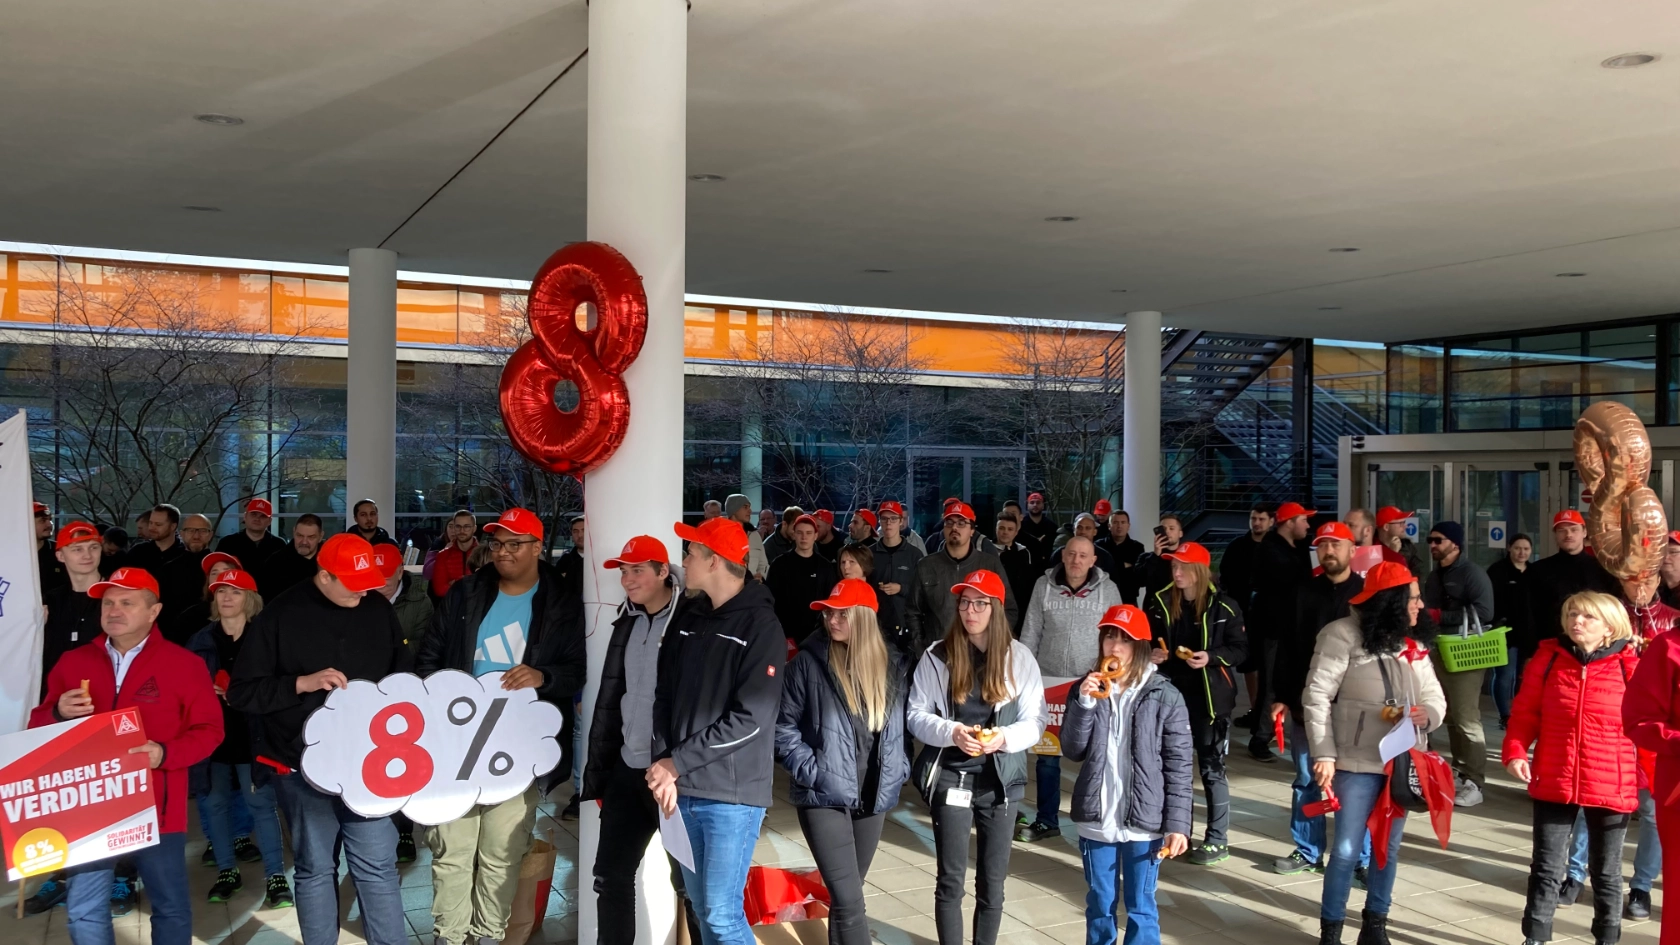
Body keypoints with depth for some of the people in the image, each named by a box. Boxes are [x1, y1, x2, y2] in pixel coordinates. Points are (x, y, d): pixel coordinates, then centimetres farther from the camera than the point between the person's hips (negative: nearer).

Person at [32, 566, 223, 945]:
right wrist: (59, 714, -11)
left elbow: (209, 729, -3)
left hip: (156, 809, -2)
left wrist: (165, 754, -20)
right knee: (84, 912, 5)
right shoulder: (73, 662, 8)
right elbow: (38, 728, 11)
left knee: (171, 908, 8)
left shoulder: (184, 664, -2)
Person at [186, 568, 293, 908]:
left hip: (252, 734, -3)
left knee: (261, 803, -5)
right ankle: (227, 870, 24)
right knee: (215, 804, 9)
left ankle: (276, 876, 0)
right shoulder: (202, 640, 7)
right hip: (212, 733, 4)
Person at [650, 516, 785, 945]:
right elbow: (664, 697, 8)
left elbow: (751, 719, -16)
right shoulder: (688, 620, 11)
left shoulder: (761, 627, -10)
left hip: (732, 793, -6)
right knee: (701, 907, 14)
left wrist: (677, 762, -13)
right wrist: (663, 767, -7)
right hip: (684, 789, 6)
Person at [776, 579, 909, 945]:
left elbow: (900, 725, 16)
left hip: (873, 796, 4)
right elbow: (783, 726, -5)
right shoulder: (809, 661, -7)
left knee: (846, 896, 15)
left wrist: (898, 769, 5)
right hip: (824, 795, -4)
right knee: (849, 901, -11)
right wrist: (812, 771, -13)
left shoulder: (891, 666, 5)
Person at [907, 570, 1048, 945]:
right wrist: (951, 731, -19)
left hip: (1000, 781, 1)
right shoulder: (937, 655, -3)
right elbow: (915, 714, -1)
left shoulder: (1019, 657, -1)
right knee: (950, 879, 2)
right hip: (950, 778, -1)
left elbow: (1037, 720, 0)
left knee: (992, 881, 9)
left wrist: (1005, 737, -19)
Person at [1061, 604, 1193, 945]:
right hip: (1096, 821, 3)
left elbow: (1179, 767, -6)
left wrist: (1177, 825, -10)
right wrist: (1085, 703, -16)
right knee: (1099, 906, 15)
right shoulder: (1088, 688, 3)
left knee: (1141, 909, 7)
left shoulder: (1165, 696, -7)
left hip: (1143, 823, -3)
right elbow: (1072, 751, -3)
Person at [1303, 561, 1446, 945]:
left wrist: (1428, 714, -13)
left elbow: (1434, 695, 11)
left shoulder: (1413, 643, 8)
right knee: (1346, 850, -2)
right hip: (1358, 762, -6)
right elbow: (1317, 696, -12)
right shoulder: (1344, 635, -11)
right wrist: (1324, 754, -16)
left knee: (1389, 847, 14)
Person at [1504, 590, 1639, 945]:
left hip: (1611, 787, -1)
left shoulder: (1629, 666, -8)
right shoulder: (1548, 657, -3)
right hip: (1553, 783, 1)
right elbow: (1525, 711, 2)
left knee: (1606, 873, 15)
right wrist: (1514, 752, -10)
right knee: (1546, 868, 10)